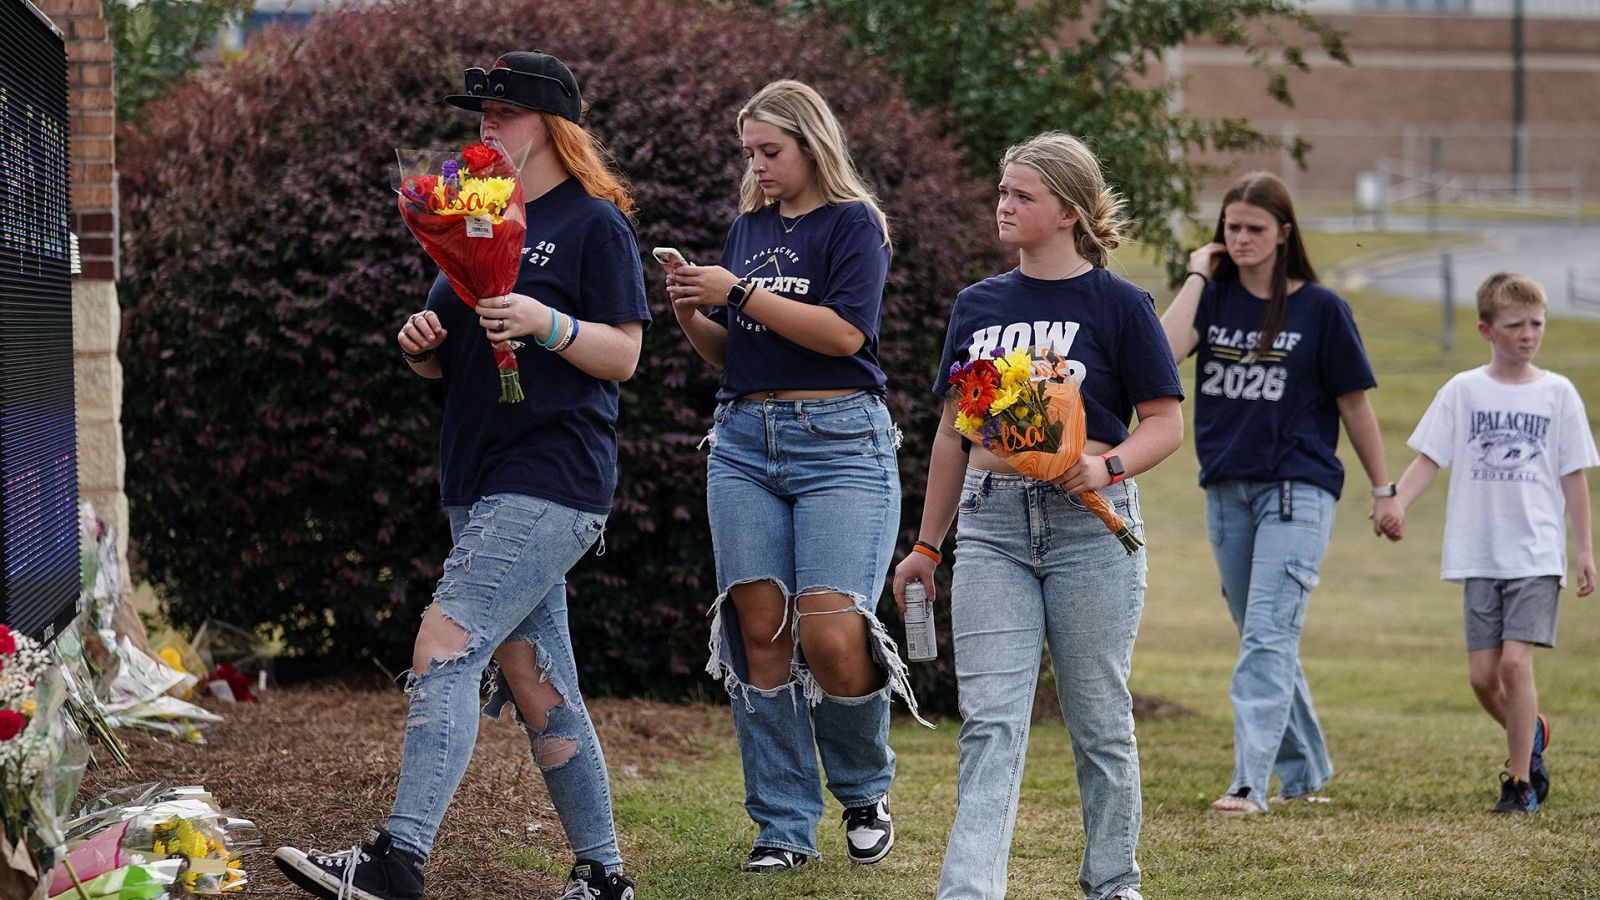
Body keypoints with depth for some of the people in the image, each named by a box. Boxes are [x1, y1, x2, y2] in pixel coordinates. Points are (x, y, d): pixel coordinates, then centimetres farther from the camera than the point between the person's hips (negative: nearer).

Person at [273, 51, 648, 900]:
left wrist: (547, 323, -25)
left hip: (552, 477, -9)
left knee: (445, 647, -20)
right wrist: (422, 344, 0)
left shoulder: (593, 222, -4)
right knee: (534, 686, 8)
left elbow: (622, 354, -9)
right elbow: (441, 359, 23)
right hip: (479, 477, 9)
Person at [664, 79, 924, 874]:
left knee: (830, 635, -14)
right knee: (760, 630, -2)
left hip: (840, 441, -5)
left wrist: (740, 293, -15)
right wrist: (690, 314, -1)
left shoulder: (852, 223, -2)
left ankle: (865, 792, 11)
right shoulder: (748, 228, 15)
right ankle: (784, 826, 3)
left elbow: (844, 330, -15)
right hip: (745, 441, 6)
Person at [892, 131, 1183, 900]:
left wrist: (1106, 466, -21)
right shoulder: (978, 305, 12)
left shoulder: (1118, 306, -1)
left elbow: (1165, 424, -2)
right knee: (991, 720, -6)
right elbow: (953, 433, 18)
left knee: (1098, 720, 6)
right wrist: (926, 546, 18)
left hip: (1088, 523, -3)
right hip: (993, 522, 3)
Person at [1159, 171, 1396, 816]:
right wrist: (1196, 275, -7)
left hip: (1298, 488, -5)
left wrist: (1383, 489, 4)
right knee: (1262, 639, 14)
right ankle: (1304, 772, 29)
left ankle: (1249, 783, -23)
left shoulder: (1320, 308, -2)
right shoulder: (1214, 298, 6)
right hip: (1227, 490, 5)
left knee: (1268, 635, -16)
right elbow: (1164, 349, -13)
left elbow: (1354, 402, 2)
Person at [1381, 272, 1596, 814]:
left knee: (1515, 661, -16)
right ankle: (1530, 734, 31)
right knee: (1483, 674, 1)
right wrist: (1397, 504, -16)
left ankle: (1519, 781, -6)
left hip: (1537, 554, -2)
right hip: (1478, 555, 2)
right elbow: (1429, 459, 1)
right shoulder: (1463, 391, 5)